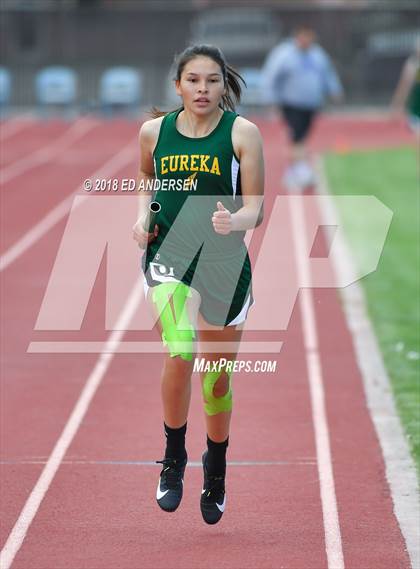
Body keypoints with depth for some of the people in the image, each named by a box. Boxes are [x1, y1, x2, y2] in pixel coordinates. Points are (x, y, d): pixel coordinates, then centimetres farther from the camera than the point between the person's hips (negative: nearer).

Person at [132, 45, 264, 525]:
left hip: (225, 264, 0)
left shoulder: (242, 133, -5)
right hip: (169, 256, 0)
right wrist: (142, 214, 5)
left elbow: (255, 209, -5)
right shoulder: (155, 131, 2)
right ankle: (173, 458, -3)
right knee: (179, 354, -25)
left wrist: (235, 220, -27)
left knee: (218, 378, 11)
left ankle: (216, 472, 36)